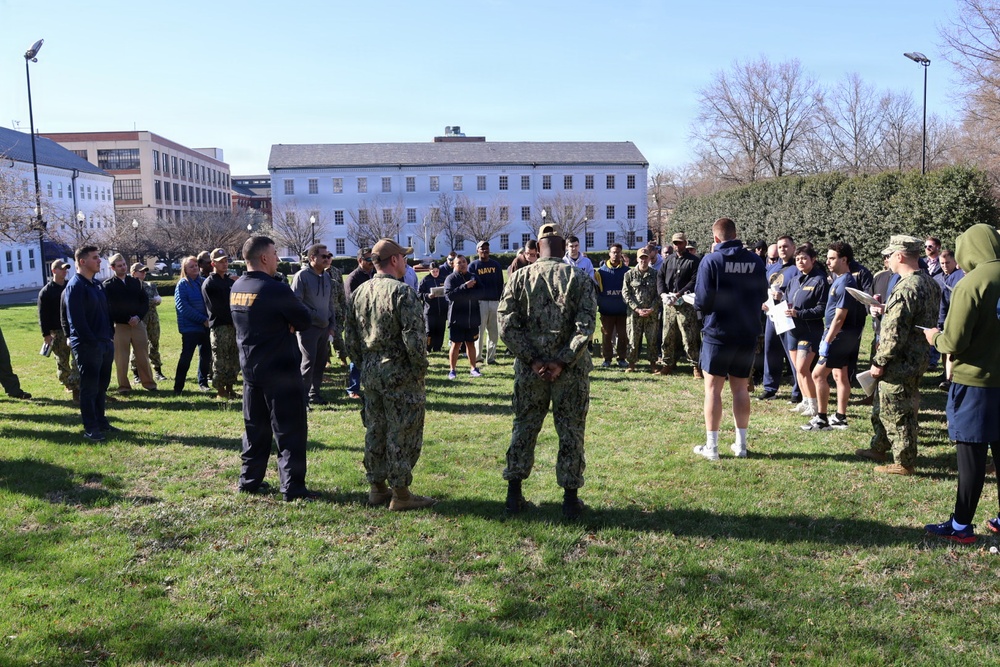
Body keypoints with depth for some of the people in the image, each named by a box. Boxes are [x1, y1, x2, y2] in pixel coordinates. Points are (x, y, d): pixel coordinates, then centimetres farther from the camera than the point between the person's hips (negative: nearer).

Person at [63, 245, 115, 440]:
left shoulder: (97, 284, 15)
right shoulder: (75, 286, -12)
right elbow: (76, 320, -19)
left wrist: (110, 335, 10)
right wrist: (93, 342, -18)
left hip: (105, 343, 8)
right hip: (87, 346, -8)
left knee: (101, 385, 15)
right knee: (89, 387, -2)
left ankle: (101, 422, 25)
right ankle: (90, 429, 6)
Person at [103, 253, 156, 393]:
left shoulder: (135, 282, 11)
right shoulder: (108, 285, -2)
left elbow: (145, 301, 10)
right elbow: (108, 307, -7)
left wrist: (138, 317, -7)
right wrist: (127, 319, -14)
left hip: (137, 324, 3)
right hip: (119, 326, -3)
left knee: (143, 355, 6)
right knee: (121, 358, 1)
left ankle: (148, 382, 15)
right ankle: (124, 386, 9)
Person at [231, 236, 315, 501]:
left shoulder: (236, 288, 6)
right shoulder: (276, 289, -19)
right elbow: (304, 321, -12)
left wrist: (282, 324, 0)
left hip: (250, 368, 8)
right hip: (281, 371, -8)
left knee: (255, 427, 18)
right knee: (290, 430, 0)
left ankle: (250, 480, 24)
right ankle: (293, 487, 2)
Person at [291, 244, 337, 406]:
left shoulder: (326, 276, 11)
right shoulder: (302, 276, -10)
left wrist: (332, 325, 10)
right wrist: (313, 316, -14)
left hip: (325, 327, 7)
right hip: (308, 327, -7)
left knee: (321, 362, 11)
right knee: (308, 362, -6)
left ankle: (314, 393, 22)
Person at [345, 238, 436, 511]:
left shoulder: (359, 292, 8)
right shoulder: (403, 292, -15)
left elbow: (350, 337, 12)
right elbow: (414, 338, -21)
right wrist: (421, 369, -7)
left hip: (370, 373, 8)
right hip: (400, 375, -8)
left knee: (375, 430, 15)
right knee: (402, 434, 1)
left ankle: (377, 488, 26)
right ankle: (401, 494, 8)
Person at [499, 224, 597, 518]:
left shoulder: (520, 278, 1)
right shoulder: (580, 278, -3)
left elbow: (507, 326, -6)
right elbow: (585, 326, -13)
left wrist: (532, 360, -5)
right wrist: (562, 362, -11)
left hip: (530, 370, 2)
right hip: (571, 371, -1)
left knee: (524, 428, 13)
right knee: (571, 432, 9)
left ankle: (514, 494, 19)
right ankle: (570, 499, 15)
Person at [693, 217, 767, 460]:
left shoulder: (711, 260, -12)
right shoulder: (755, 261, 0)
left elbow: (702, 301, -14)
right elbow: (763, 296, 9)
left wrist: (699, 305, 7)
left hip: (718, 333, -4)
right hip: (748, 333, 4)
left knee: (713, 388, 5)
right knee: (741, 388, 14)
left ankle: (711, 446, 7)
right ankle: (741, 444, 21)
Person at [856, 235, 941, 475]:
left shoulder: (905, 289, -24)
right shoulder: (930, 283, 7)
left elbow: (894, 333, -25)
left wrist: (880, 362, -16)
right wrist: (887, 310, 14)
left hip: (900, 363, -10)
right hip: (918, 358, 10)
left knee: (896, 413, 2)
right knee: (882, 406, 23)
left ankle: (904, 463, 13)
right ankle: (879, 448, 37)